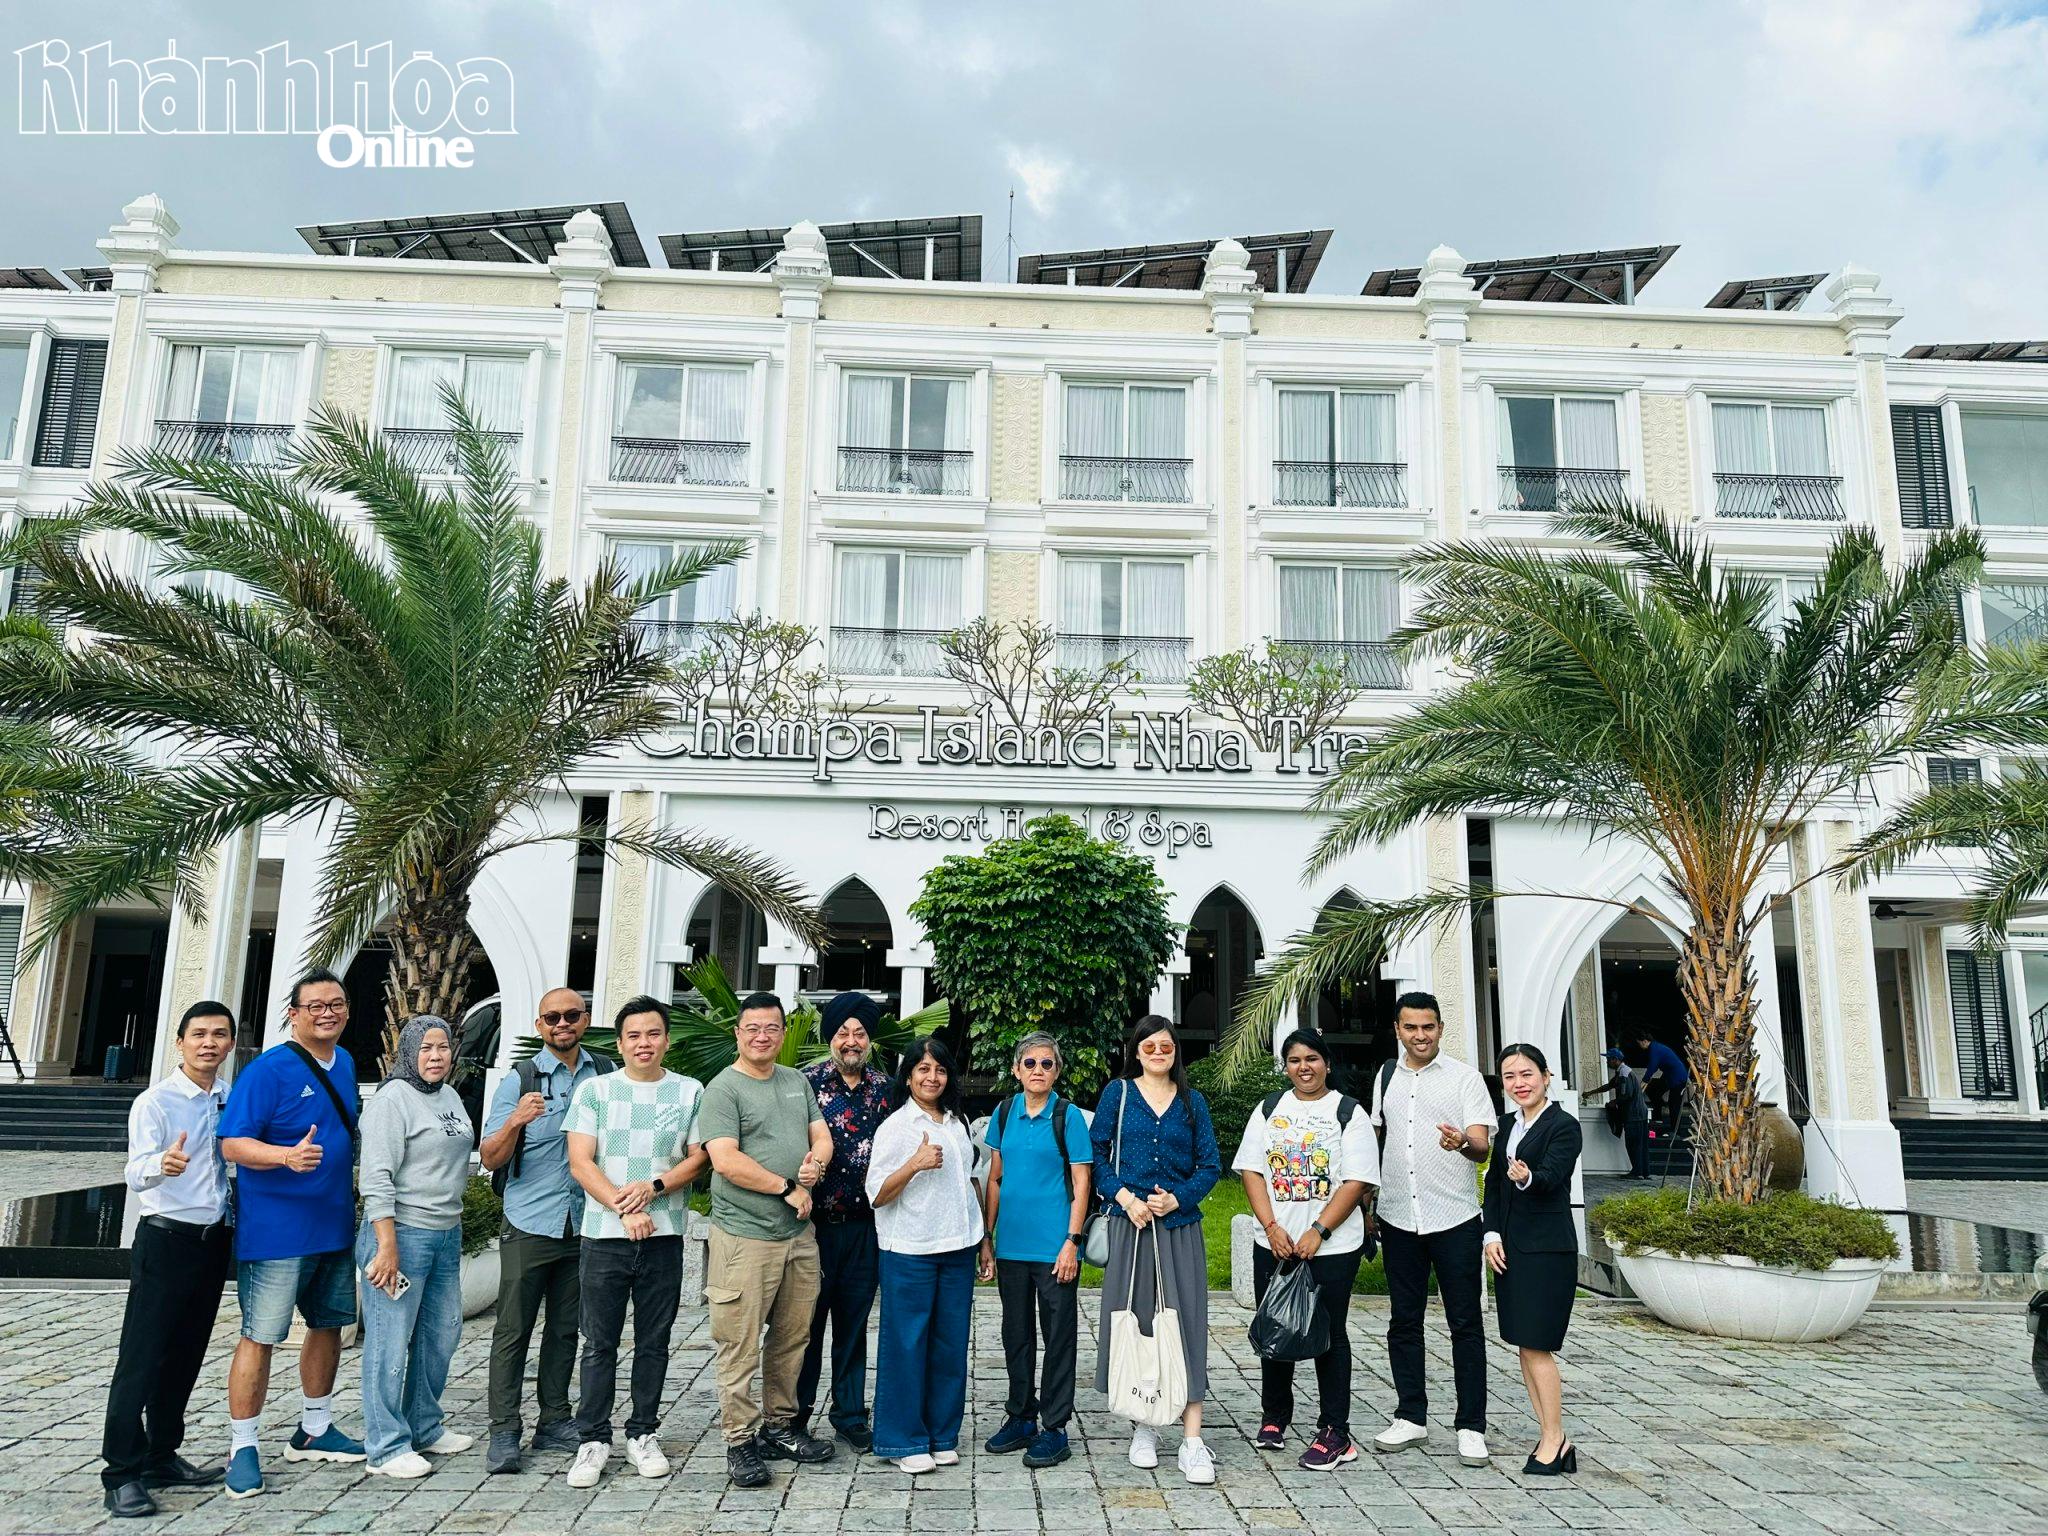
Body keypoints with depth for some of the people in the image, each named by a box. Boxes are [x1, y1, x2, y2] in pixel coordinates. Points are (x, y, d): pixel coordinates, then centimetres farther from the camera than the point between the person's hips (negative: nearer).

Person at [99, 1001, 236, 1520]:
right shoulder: (155, 1102, -10)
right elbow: (135, 1173, -23)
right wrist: (161, 1164, -44)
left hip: (215, 1240, 6)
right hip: (166, 1240, -6)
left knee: (185, 1357, 14)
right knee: (141, 1359, -3)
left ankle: (162, 1457, 26)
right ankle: (123, 1474, 4)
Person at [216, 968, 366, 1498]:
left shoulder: (345, 1064, 9)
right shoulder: (268, 1070, -15)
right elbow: (233, 1144, -19)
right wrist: (287, 1156, -35)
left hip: (336, 1223, 8)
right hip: (277, 1228, -8)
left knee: (328, 1325, 16)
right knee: (260, 1336, -1)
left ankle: (314, 1430, 31)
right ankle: (242, 1448, 12)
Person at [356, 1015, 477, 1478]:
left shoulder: (450, 1097, 13)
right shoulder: (393, 1100, -12)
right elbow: (377, 1178, -18)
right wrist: (387, 1247, -21)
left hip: (447, 1233, 9)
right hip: (403, 1232, -9)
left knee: (442, 1332, 15)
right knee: (391, 1341, -2)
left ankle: (425, 1427, 29)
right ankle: (387, 1448, 8)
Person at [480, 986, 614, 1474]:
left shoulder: (606, 1074, 7)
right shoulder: (519, 1080, -2)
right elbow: (490, 1158, -4)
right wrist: (516, 1121, -24)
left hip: (584, 1225, 3)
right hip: (529, 1225, -3)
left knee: (566, 1328, 11)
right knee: (513, 1329, 0)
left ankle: (554, 1421, 21)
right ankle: (503, 1431, 8)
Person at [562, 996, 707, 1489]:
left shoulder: (690, 1092, 5)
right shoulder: (594, 1090, 2)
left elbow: (698, 1158, 3)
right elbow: (580, 1162, -3)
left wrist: (653, 1187, -13)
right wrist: (624, 1209, -14)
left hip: (664, 1236, 1)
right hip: (603, 1235, -1)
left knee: (654, 1342, 10)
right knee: (599, 1344, 5)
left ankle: (643, 1434, 22)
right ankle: (593, 1440, 17)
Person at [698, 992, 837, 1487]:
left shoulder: (798, 1081, 13)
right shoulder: (723, 1089, -7)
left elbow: (822, 1136, 15)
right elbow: (727, 1162, -16)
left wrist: (817, 1161, -9)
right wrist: (788, 1189, -11)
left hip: (799, 1233, 6)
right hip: (745, 1236, -6)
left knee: (792, 1338, 14)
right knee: (741, 1346, -1)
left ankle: (780, 1425, 27)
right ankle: (739, 1441, 11)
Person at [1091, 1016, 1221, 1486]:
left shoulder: (1192, 1102, 8)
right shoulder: (1118, 1093, 4)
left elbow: (1210, 1165, 7)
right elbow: (1097, 1154, 2)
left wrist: (1177, 1198, -9)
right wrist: (1126, 1198, -11)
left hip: (1180, 1225, 1)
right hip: (1130, 1222, -1)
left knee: (1186, 1322, -3)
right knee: (1134, 1322, 4)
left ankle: (1192, 1440, -1)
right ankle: (1144, 1426, 19)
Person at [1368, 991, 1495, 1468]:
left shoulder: (1464, 1077, -5)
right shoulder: (1386, 1076, 9)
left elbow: (1482, 1146, -13)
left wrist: (1463, 1141, -35)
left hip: (1455, 1218, -4)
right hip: (1398, 1218, 4)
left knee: (1466, 1323, 3)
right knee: (1403, 1321, 11)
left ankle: (1471, 1426, 12)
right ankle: (1411, 1417, 22)